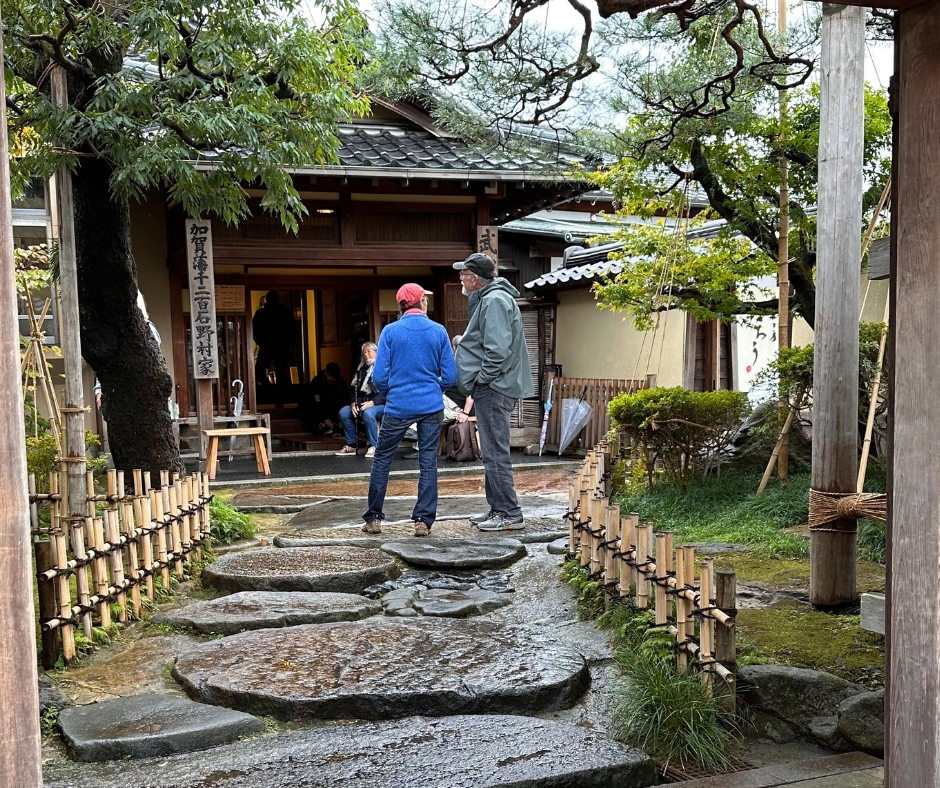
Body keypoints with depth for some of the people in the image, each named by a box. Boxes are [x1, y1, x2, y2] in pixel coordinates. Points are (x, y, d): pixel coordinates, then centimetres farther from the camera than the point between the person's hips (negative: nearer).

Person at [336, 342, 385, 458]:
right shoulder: (361, 369, 17)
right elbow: (354, 389, 16)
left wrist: (372, 403, -23)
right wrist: (353, 403, -3)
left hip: (381, 405, -6)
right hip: (362, 403, 6)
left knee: (367, 413, -37)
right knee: (343, 412, -17)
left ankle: (373, 446, -25)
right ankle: (351, 446, -7)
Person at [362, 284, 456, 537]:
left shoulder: (390, 331, -5)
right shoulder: (438, 331, -1)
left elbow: (379, 376, -8)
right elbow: (450, 376, -2)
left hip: (398, 406, -1)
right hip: (431, 407, 1)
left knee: (382, 459, 11)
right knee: (428, 462, 7)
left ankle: (373, 518, 14)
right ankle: (424, 520, 7)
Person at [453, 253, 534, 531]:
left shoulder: (495, 300, -15)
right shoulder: (487, 298, 18)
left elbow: (497, 350, -24)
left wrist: (480, 380, -15)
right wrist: (477, 383, 16)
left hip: (492, 389, -11)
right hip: (490, 388, 11)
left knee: (495, 453, -7)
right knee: (492, 453, 15)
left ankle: (510, 515, -2)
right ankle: (497, 510, 24)